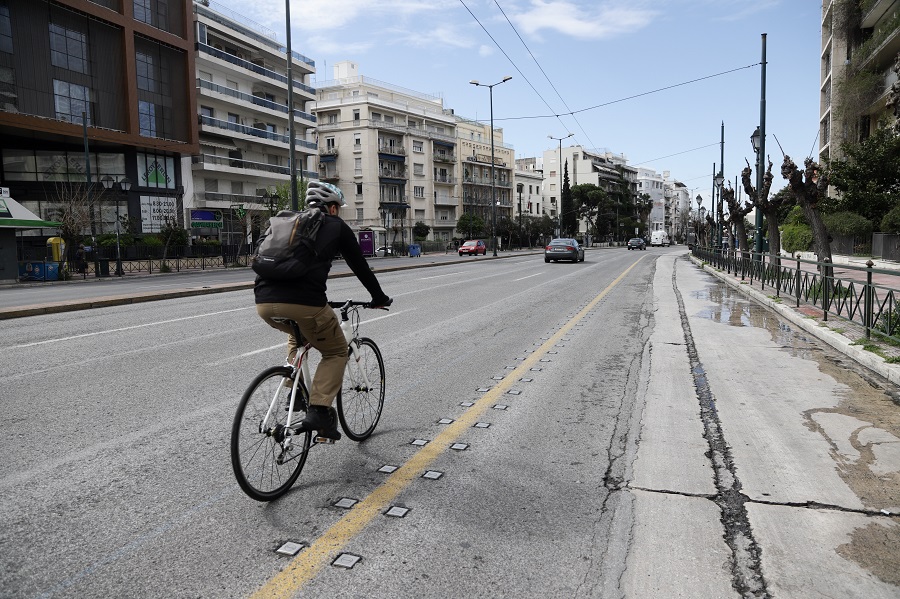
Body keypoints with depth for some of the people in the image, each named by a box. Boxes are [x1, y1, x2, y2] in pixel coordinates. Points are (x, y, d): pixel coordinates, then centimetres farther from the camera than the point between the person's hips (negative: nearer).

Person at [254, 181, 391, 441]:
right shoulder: (337, 226, 15)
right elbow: (360, 266, 20)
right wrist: (379, 298, 35)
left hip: (264, 302, 6)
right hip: (304, 302, -6)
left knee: (297, 334, 37)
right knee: (336, 352, 16)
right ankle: (319, 411, 0)